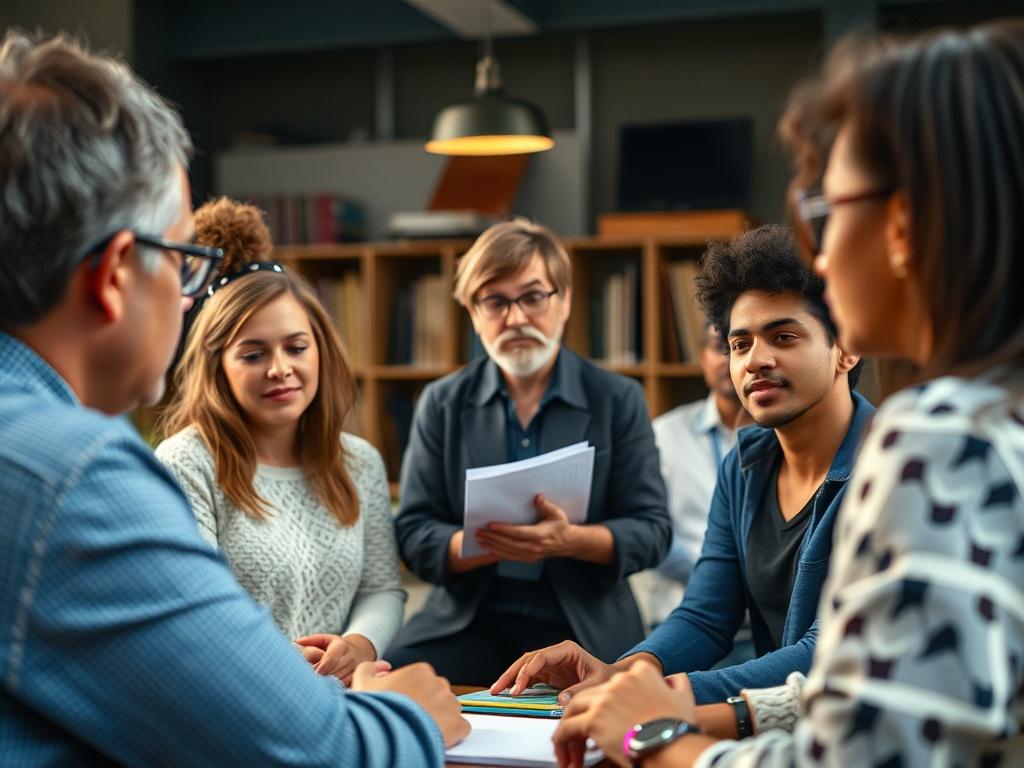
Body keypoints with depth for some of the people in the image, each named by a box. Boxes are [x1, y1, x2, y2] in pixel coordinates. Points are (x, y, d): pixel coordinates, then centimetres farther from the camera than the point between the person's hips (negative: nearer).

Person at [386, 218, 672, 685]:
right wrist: (488, 543, -20)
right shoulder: (441, 403, 7)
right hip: (467, 622, 1)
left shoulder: (618, 400, 3)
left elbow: (651, 529, 0)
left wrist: (569, 541, -21)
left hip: (584, 628, -1)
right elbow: (414, 534, 2)